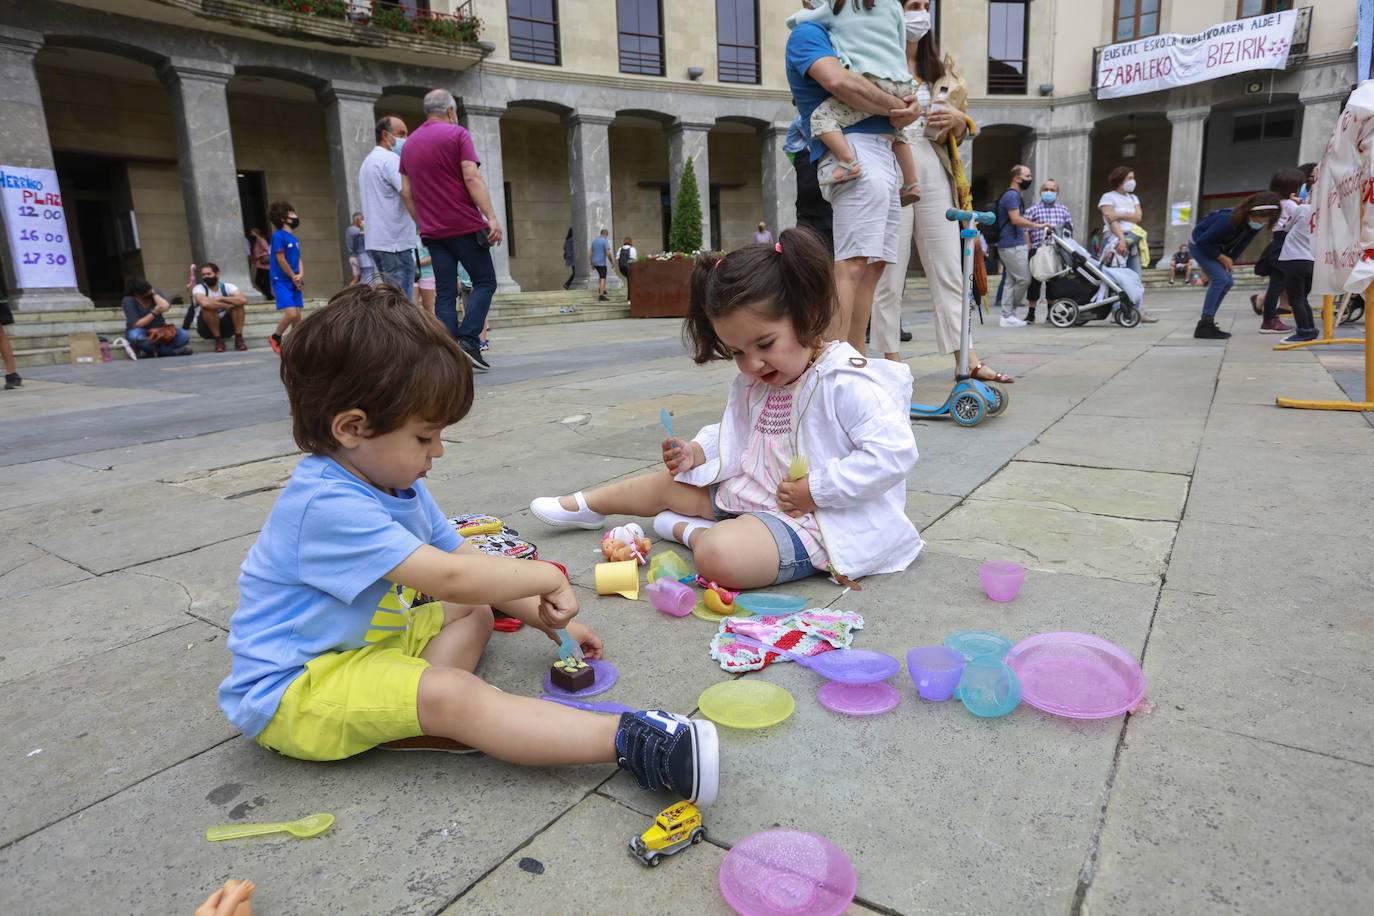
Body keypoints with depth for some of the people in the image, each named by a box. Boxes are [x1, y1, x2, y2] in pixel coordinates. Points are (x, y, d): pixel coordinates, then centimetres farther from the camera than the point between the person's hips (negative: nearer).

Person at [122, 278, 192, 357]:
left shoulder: (156, 293, 1)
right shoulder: (128, 301, -10)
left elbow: (165, 307, -17)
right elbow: (136, 325, -16)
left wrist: (154, 294, -17)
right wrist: (154, 313, -22)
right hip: (140, 331, -3)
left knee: (184, 336, -23)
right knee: (137, 338, -42)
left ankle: (149, 349, -25)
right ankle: (174, 352, -32)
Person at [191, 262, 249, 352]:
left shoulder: (227, 287, -6)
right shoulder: (198, 288, -13)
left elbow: (244, 300, -27)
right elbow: (204, 303, -38)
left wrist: (221, 299, -24)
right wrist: (228, 305, -29)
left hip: (226, 326, 2)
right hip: (206, 329, -2)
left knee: (238, 304, -20)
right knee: (209, 307, -31)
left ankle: (238, 339, -21)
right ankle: (218, 341, -22)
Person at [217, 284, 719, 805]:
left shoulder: (400, 489, 5)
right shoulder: (328, 505, -28)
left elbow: (465, 561, 8)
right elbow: (451, 577, -34)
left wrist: (547, 620, 2)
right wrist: (548, 578, -20)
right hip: (289, 691, -10)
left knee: (474, 614, 7)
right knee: (451, 694, -29)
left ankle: (412, 717, -21)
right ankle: (632, 742, -38)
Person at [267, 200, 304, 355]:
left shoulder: (294, 238, 16)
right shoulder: (278, 235, -8)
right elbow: (281, 260, -11)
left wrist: (300, 275, -5)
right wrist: (294, 277, -6)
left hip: (294, 283, 7)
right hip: (282, 281, -7)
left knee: (297, 315, 2)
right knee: (291, 313, -18)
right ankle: (275, 338, 5)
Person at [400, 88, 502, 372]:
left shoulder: (409, 142, 17)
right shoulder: (457, 134, -2)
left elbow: (406, 190, 14)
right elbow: (472, 177, -14)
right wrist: (492, 218, -17)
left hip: (434, 231, 6)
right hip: (466, 226, -5)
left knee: (445, 293, 4)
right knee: (485, 283, 4)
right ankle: (468, 341, -13)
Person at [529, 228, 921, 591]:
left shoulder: (846, 383, -22)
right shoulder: (751, 383, 6)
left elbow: (892, 451, -28)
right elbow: (734, 438, 19)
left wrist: (816, 489, -26)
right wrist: (697, 452, -2)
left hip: (816, 517, -8)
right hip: (756, 492, 9)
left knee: (717, 554, -34)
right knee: (671, 481, 17)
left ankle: (688, 530, 2)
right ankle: (586, 506, 43)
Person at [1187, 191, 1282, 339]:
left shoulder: (1257, 224, -11)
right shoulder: (1229, 220, -35)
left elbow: (1240, 245, 0)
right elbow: (1203, 241, -28)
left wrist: (1229, 261, -7)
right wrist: (1221, 258, -19)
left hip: (1214, 246, 9)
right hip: (1199, 245, -8)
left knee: (1228, 282, 2)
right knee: (1220, 278, -20)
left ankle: (1207, 322, 7)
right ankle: (1204, 327, -21)